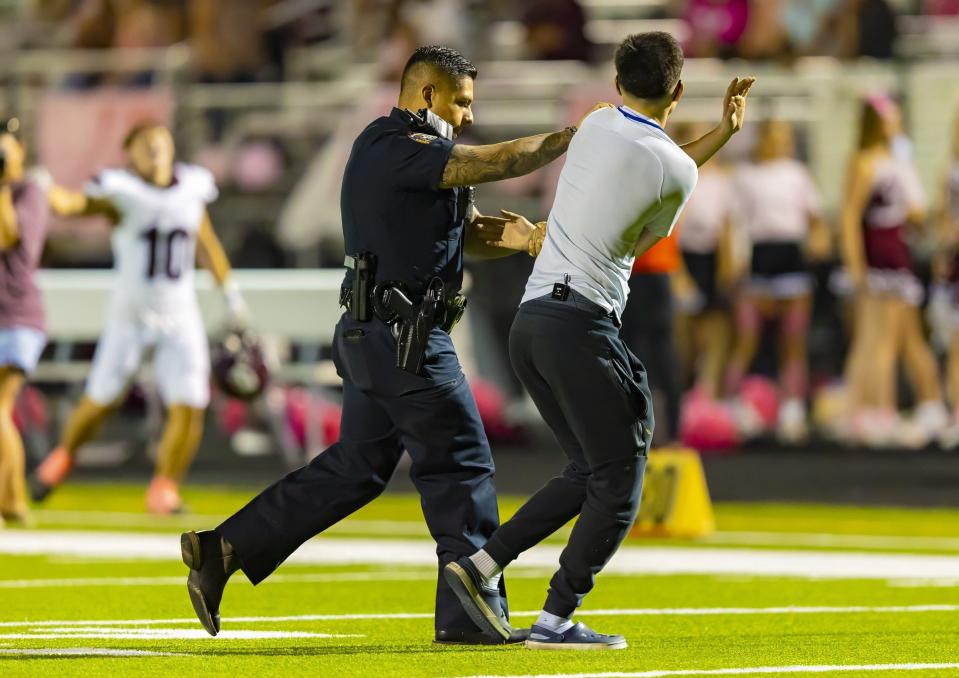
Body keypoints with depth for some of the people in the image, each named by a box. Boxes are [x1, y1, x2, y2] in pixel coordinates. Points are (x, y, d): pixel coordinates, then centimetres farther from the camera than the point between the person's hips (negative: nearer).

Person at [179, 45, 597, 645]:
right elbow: (501, 162, -19)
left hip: (373, 340, 10)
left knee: (355, 467, 14)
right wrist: (576, 135, -8)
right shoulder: (396, 149, -14)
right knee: (462, 466, -3)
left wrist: (516, 235, -5)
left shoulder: (405, 156, 19)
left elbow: (465, 230, 15)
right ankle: (470, 614, 0)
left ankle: (222, 551, 13)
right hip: (404, 340, -10)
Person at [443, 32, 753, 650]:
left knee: (589, 471, 16)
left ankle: (481, 567, 8)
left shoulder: (596, 125, 11)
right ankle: (556, 620, -6)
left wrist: (722, 131, 25)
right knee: (619, 482, -1)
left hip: (530, 319, 8)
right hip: (582, 325, -8)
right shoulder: (676, 173, -6)